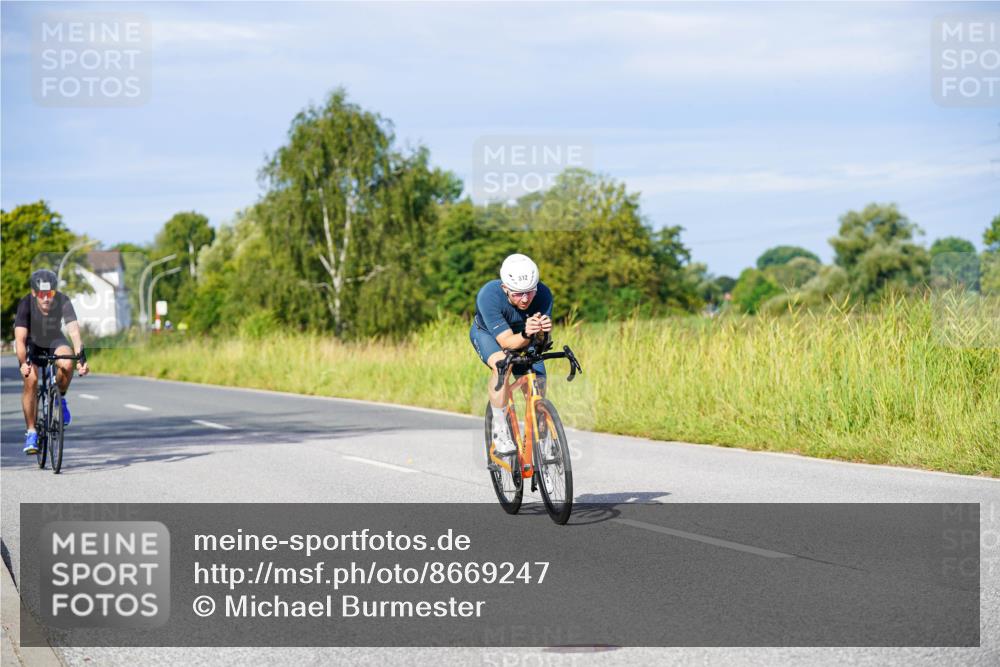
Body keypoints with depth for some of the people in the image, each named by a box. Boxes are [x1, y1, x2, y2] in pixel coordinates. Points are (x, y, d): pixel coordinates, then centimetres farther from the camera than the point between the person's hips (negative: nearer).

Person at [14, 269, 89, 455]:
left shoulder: (63, 302, -28)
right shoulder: (26, 304, -30)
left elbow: (74, 331, -36)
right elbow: (20, 338, -36)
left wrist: (81, 357, -50)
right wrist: (23, 363, -52)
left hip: (55, 341, 1)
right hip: (32, 343, -1)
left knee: (67, 364, -32)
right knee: (31, 380, -24)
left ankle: (60, 398, -1)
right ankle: (31, 432, -11)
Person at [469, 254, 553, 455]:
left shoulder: (543, 294, -31)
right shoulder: (488, 295, -39)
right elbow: (506, 341, -38)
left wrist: (544, 331, -52)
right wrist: (526, 335, -58)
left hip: (524, 338, 3)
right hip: (487, 333, -3)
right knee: (501, 363, -35)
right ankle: (499, 430, -25)